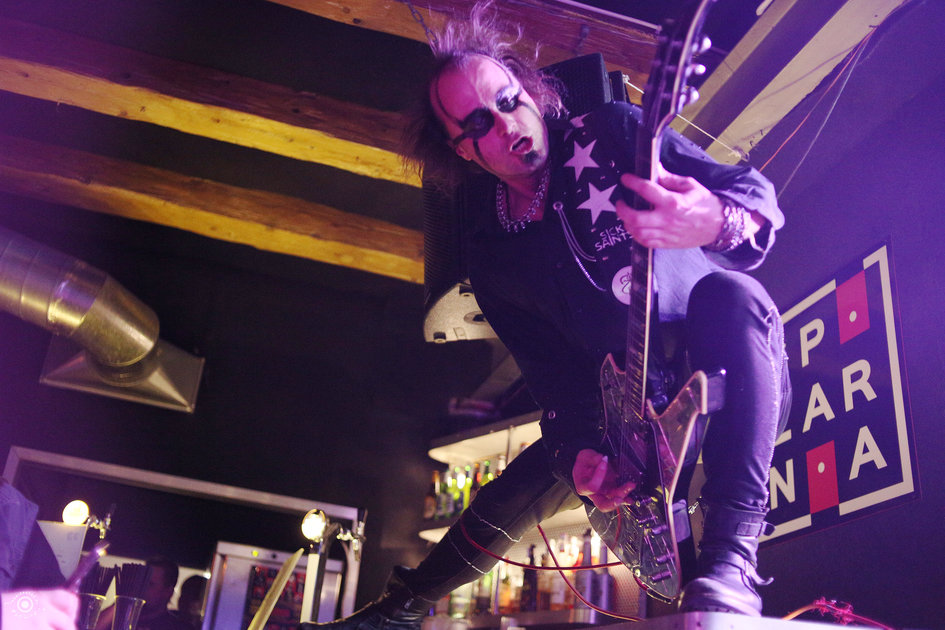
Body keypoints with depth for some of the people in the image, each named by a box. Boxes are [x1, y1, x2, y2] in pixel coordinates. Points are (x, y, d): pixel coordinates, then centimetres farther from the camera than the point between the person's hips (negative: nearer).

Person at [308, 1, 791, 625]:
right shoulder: (494, 258, 1)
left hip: (741, 382, -4)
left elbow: (759, 194, -18)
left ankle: (732, 557, -39)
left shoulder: (612, 132, -10)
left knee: (726, 293, -37)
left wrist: (716, 222, -42)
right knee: (516, 494, 0)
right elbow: (553, 370, 1)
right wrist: (582, 448, -18)